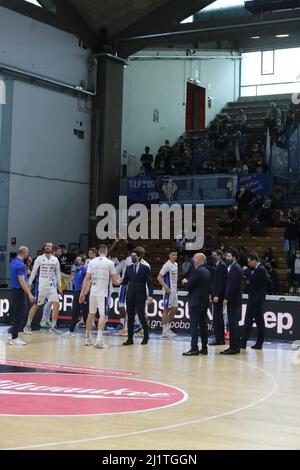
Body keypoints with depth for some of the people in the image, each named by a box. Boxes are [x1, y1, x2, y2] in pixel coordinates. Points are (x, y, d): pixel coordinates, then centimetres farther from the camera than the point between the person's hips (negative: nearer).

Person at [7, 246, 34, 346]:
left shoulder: (13, 262, 11)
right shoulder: (21, 265, -18)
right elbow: (22, 281, -23)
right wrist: (29, 294, -22)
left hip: (14, 289, 9)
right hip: (19, 290, -9)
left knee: (14, 313, 16)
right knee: (20, 315, -4)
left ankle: (11, 333, 17)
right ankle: (14, 338, -2)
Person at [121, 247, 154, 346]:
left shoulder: (145, 268, -1)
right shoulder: (128, 268, 10)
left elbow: (150, 283, -4)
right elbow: (124, 282, 11)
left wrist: (150, 295, -15)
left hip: (140, 296, -4)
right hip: (130, 296, 4)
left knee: (141, 316, -2)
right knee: (130, 318, 4)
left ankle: (146, 336, 19)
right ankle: (130, 339, 8)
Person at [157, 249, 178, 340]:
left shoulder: (176, 264, 12)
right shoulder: (167, 265, -14)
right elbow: (159, 277, -18)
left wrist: (175, 287, 15)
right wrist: (166, 287, -24)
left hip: (174, 291, 8)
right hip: (168, 291, -8)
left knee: (174, 309, 10)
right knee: (167, 310, -3)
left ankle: (168, 328, 20)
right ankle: (165, 332, 1)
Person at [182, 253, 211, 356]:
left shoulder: (196, 271, -14)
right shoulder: (207, 272, 12)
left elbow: (188, 286, -17)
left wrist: (185, 282, 6)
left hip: (195, 302, -9)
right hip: (205, 302, 9)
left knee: (194, 326, -7)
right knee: (203, 325, 10)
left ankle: (194, 349, -9)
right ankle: (204, 348, 13)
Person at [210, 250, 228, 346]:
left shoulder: (222, 266, -13)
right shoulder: (218, 265, 16)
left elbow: (222, 282, -19)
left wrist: (217, 296, -21)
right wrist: (212, 294, 15)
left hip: (218, 296, -10)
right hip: (216, 295, 10)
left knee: (217, 318, -9)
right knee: (219, 317, 13)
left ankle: (218, 339, -7)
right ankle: (221, 339, 18)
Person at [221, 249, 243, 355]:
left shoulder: (235, 268, -14)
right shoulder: (233, 267, 17)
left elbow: (232, 285, -20)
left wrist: (227, 298, -17)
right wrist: (227, 297, 14)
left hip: (233, 301, -10)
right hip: (233, 300, 10)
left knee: (233, 324, -8)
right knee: (233, 324, 12)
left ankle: (234, 347, -6)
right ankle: (234, 346, 17)